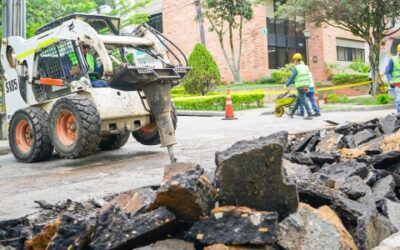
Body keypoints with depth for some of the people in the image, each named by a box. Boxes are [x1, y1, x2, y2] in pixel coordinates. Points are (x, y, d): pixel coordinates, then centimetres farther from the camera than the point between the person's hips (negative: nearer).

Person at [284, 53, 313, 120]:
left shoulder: (296, 68, -11)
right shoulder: (306, 67, 10)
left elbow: (292, 78, -11)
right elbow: (308, 78, 11)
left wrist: (286, 85, 2)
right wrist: (308, 85, 18)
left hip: (300, 87, -7)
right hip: (306, 86, 7)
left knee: (303, 101, -4)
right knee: (298, 100, 16)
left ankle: (309, 115, -7)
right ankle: (291, 113, 26)